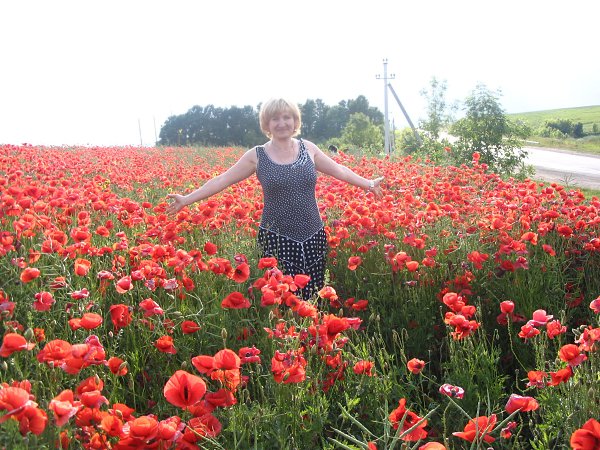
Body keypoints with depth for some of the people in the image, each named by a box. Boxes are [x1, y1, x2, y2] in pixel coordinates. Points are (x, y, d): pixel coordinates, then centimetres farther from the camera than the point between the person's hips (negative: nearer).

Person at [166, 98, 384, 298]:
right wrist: (187, 199, -2)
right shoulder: (257, 155, 1)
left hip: (313, 238, 3)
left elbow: (339, 170, 17)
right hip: (276, 240, -2)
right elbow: (222, 180, 2)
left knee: (313, 297, 2)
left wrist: (368, 184, 17)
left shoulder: (308, 148, 7)